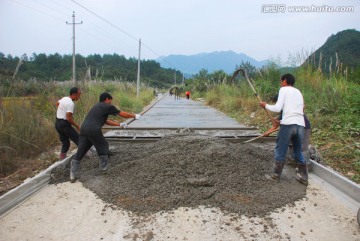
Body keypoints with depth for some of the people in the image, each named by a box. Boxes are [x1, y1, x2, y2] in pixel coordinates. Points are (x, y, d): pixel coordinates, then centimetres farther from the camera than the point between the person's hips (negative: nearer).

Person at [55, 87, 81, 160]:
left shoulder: (64, 98, 10)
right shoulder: (71, 103, -19)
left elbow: (57, 103, 33)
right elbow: (69, 118, -23)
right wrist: (77, 126, -14)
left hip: (57, 123, 9)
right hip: (64, 124, -9)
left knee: (65, 143, 15)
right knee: (78, 140, -2)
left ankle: (62, 159, 17)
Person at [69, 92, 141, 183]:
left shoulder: (97, 106, 30)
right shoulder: (108, 107, 6)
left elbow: (106, 121, 35)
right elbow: (123, 114, 10)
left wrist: (120, 124, 36)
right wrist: (135, 116, 25)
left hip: (83, 129, 7)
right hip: (94, 131, -7)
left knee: (79, 153, 9)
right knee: (103, 146, 17)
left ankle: (72, 174, 7)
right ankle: (103, 167, 28)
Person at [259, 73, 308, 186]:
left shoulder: (284, 89, 4)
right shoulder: (298, 92, 25)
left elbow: (278, 108, -7)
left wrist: (266, 105, 9)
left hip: (288, 124, -6)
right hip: (300, 125, 6)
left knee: (280, 150, 6)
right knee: (298, 152, 18)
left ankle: (276, 175, 15)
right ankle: (303, 177, 21)